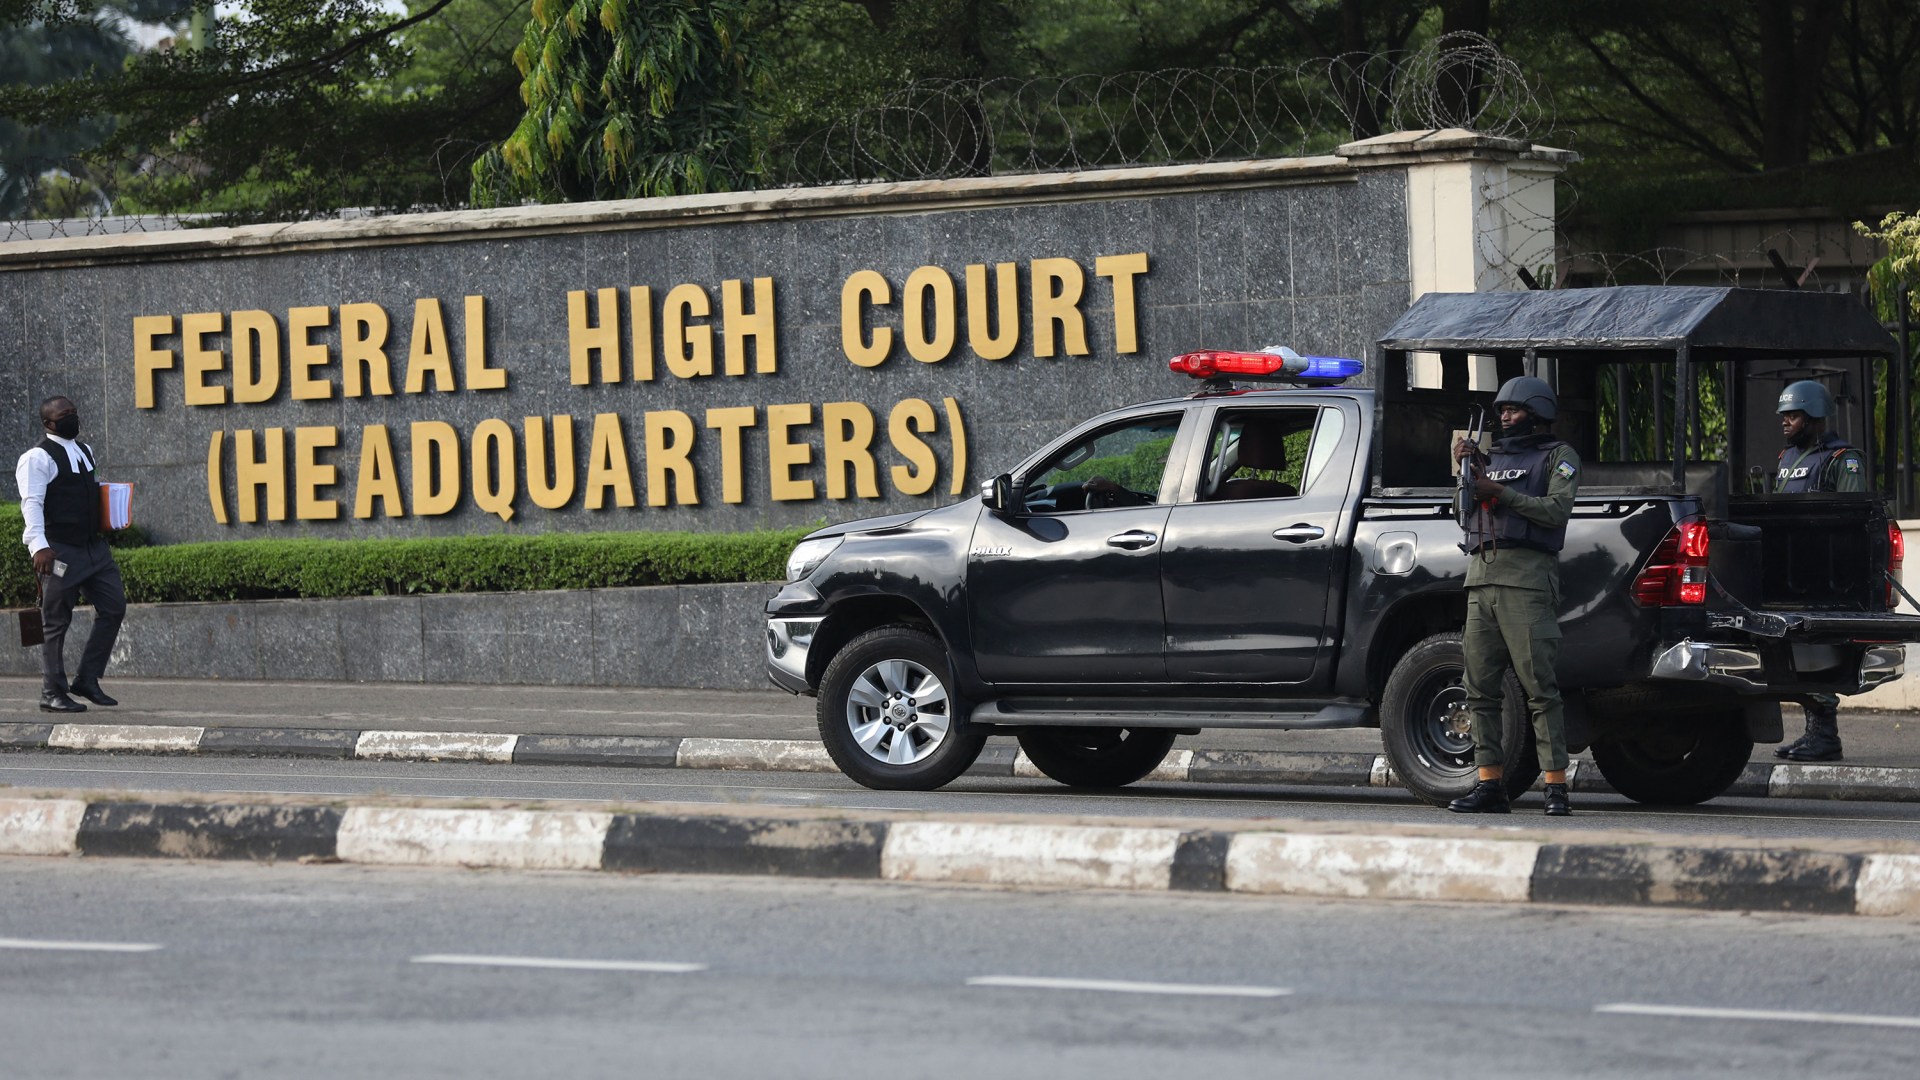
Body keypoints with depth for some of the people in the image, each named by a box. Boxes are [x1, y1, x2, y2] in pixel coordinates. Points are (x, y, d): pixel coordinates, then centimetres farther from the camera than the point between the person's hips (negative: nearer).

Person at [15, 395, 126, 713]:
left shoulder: (85, 452, 17)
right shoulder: (38, 458, -9)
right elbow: (32, 502, -18)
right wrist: (38, 545, -29)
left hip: (93, 545, 8)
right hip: (60, 552, -8)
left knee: (113, 607, 4)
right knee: (56, 622, -3)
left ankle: (87, 680, 13)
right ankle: (52, 694, 3)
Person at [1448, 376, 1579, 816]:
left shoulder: (1558, 457, 7)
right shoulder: (1493, 457, 25)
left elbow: (1557, 510, -7)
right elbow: (1466, 513, 21)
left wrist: (1500, 493, -11)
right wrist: (1464, 469, 7)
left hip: (1527, 577, -7)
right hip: (1481, 578, 7)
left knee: (1539, 687, -12)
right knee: (1480, 688, 3)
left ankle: (1556, 787, -14)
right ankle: (1490, 785, 6)